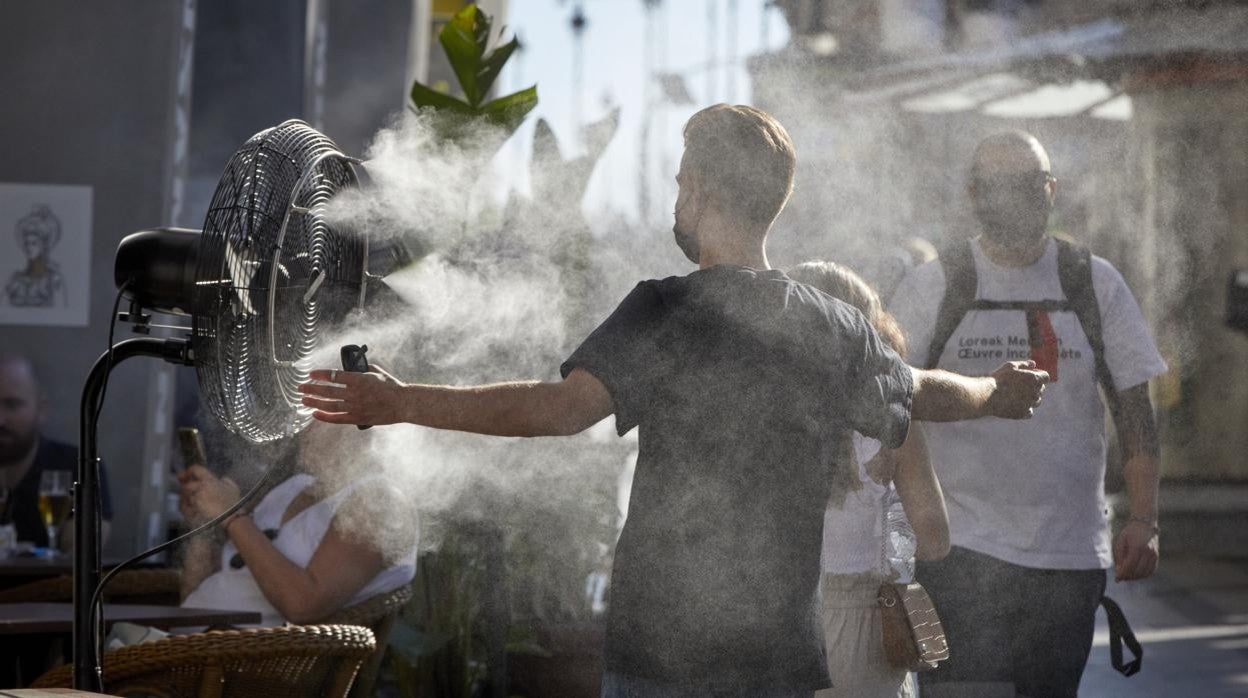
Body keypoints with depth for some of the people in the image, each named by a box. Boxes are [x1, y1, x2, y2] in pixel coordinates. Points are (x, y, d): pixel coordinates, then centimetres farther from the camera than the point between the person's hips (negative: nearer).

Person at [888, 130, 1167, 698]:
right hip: (963, 551, -2)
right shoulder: (932, 287, 2)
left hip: (1072, 556, 2)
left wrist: (1144, 521, 0)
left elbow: (1134, 408, 9)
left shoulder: (1095, 284, 7)